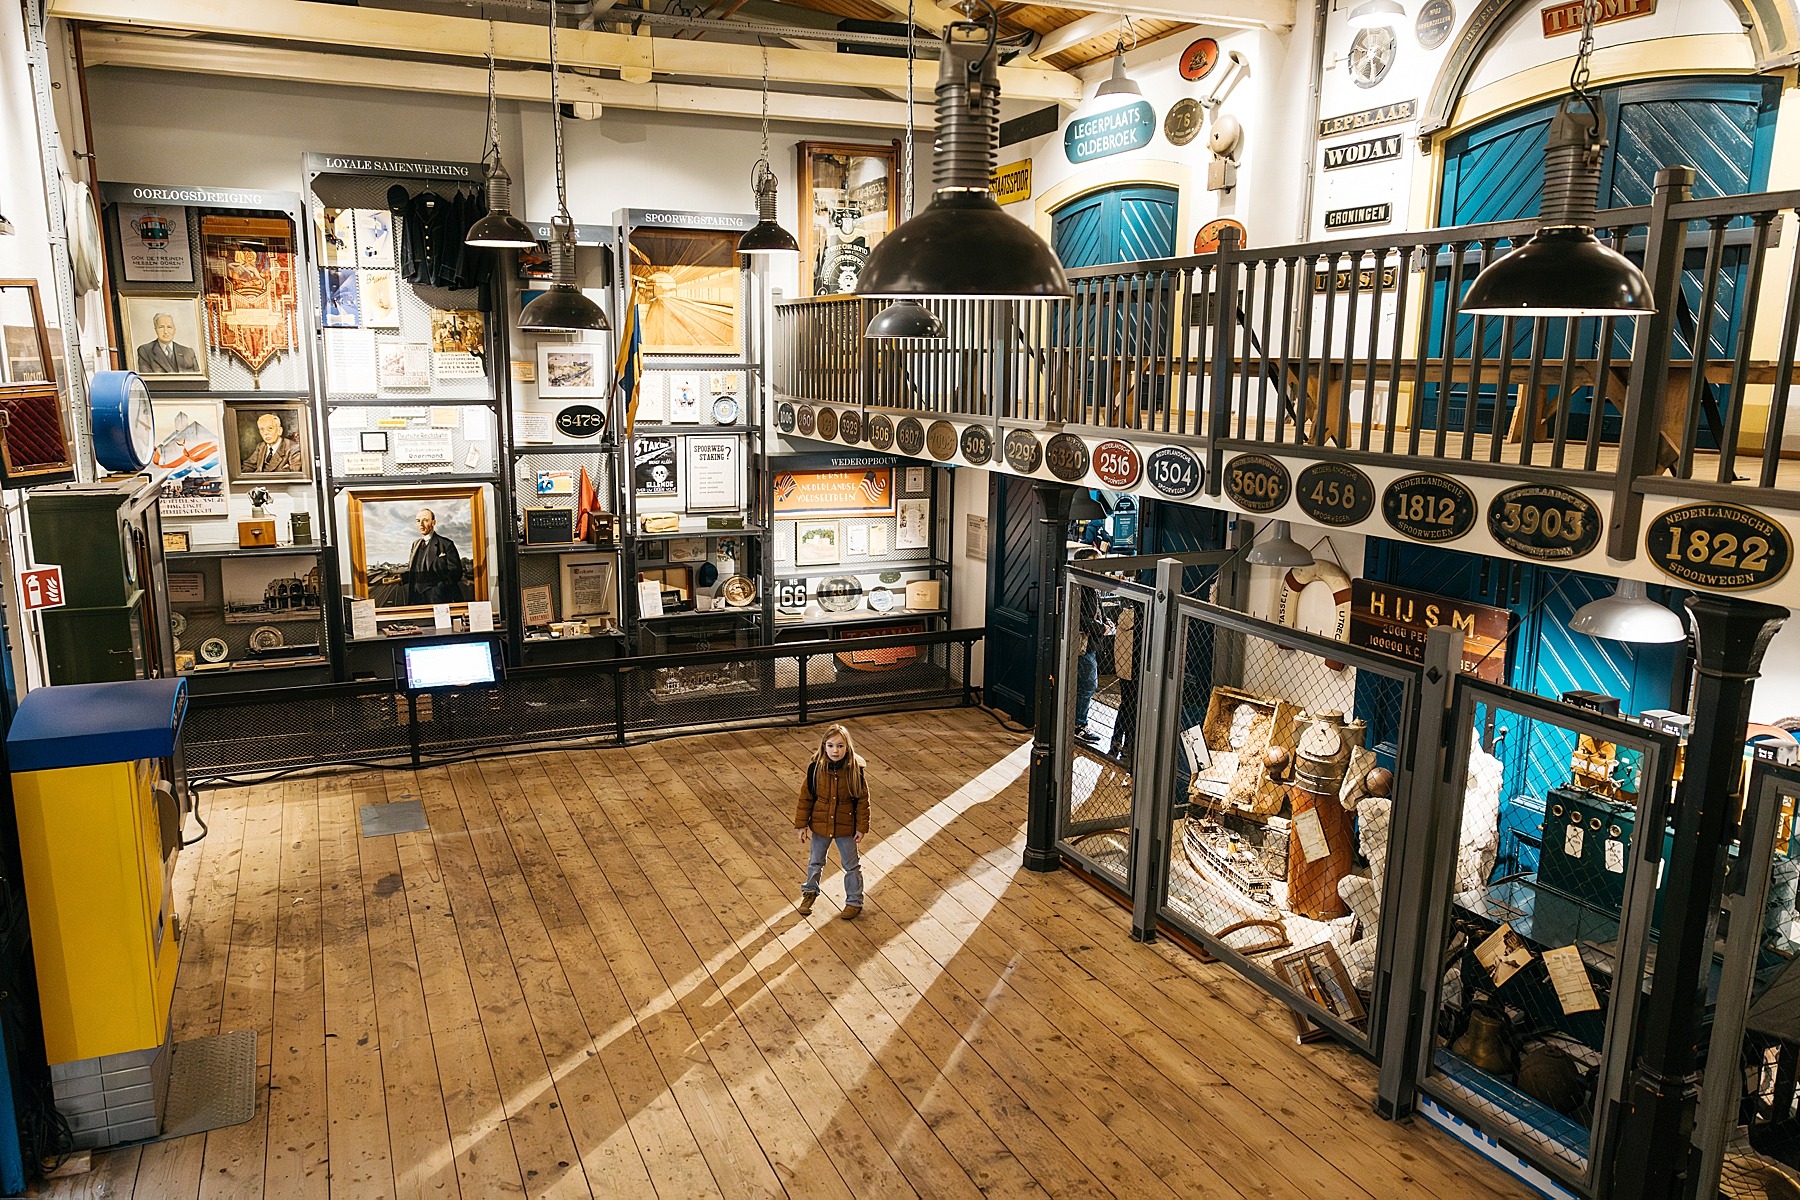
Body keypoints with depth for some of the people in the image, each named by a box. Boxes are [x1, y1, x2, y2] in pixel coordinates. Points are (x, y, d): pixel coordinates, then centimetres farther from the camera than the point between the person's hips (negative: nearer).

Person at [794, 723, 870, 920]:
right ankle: (810, 892, 45)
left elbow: (862, 800, -9)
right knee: (816, 861, 22)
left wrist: (861, 827, -8)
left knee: (851, 865, 14)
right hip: (820, 824, 1)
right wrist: (801, 824, -5)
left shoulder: (855, 770, -18)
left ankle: (854, 901, 31)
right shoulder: (816, 768, -16)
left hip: (846, 826, -1)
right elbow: (806, 797, -7)